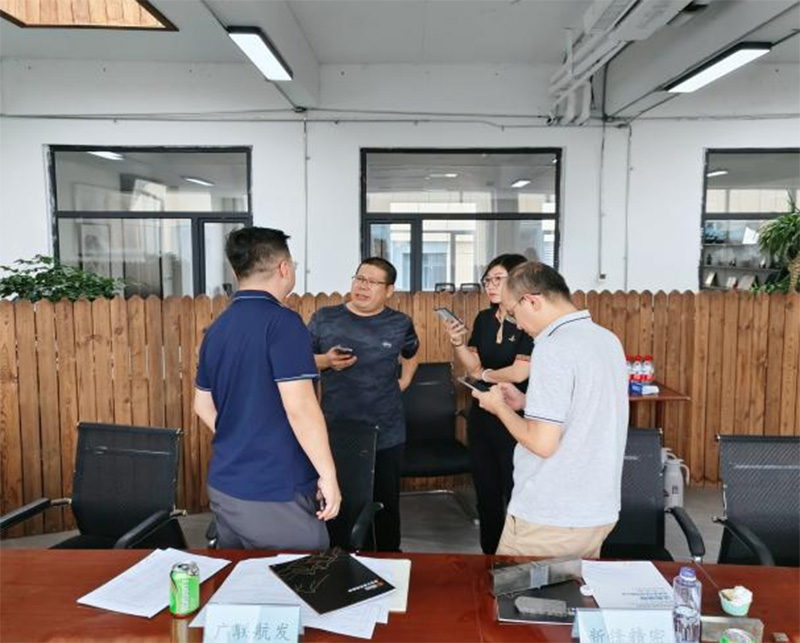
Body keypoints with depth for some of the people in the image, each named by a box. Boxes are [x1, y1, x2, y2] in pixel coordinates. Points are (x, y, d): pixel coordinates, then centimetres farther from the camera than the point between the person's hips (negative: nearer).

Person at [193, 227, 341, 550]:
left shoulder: (217, 328, 7)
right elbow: (300, 407, -23)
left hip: (223, 487, 8)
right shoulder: (282, 322, -17)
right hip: (274, 494, -8)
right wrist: (328, 474, -15)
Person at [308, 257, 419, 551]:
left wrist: (404, 380, 9)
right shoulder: (325, 318, -2)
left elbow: (410, 353, 23)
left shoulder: (400, 323, 2)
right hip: (335, 431, -1)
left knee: (386, 502, 14)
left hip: (386, 433, 1)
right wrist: (325, 361, -15)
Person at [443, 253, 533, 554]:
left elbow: (519, 373, -19)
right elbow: (472, 365, 3)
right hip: (481, 416, 7)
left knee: (516, 494, 4)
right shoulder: (484, 319, 7)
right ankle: (489, 555, 32)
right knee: (485, 492, 16)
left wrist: (484, 375, -4)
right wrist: (458, 344, -15)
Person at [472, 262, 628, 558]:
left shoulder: (553, 348, -21)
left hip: (550, 519, -8)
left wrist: (499, 407, -7)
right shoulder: (608, 339, 5)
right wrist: (525, 401, 12)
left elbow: (542, 443, -23)